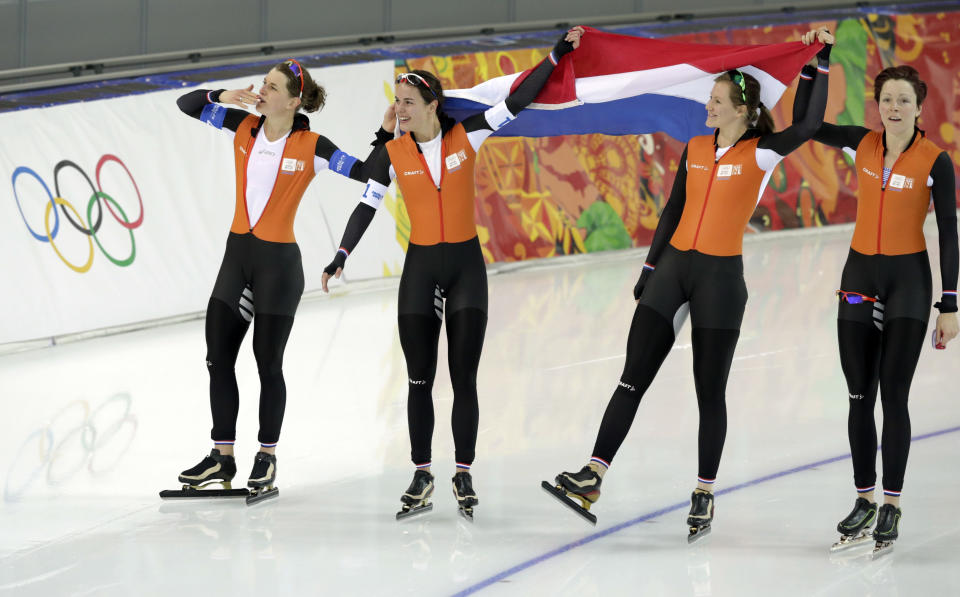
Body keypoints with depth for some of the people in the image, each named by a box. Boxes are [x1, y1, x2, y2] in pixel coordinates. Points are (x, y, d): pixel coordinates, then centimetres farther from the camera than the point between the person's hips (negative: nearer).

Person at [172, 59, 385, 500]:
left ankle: (267, 456, 20)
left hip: (278, 262, -5)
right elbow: (186, 105, 4)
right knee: (218, 357, 7)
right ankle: (222, 456, 17)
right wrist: (223, 96, -12)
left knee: (268, 363, 5)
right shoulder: (244, 129, 1)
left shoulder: (310, 146, -11)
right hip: (237, 254, 5)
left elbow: (367, 173, -15)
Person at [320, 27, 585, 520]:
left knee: (464, 378, -1)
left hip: (466, 265, -1)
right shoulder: (393, 155, -3)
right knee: (420, 379, 2)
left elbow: (517, 101, -6)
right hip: (420, 267, 1)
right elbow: (366, 206, 0)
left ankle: (464, 475, 7)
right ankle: (422, 478, 11)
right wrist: (342, 255, -10)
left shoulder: (465, 137, -5)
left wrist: (556, 56, -11)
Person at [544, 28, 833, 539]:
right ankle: (592, 477, -3)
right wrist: (650, 267, 14)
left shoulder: (759, 154, -5)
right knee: (633, 377, -1)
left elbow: (810, 124, -19)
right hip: (674, 267, 4)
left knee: (710, 390, 2)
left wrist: (822, 62, -19)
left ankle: (704, 495, 13)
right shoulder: (695, 150, 10)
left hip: (721, 277, -4)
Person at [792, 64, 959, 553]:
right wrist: (813, 66, -1)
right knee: (859, 396, 6)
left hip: (909, 279, -4)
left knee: (894, 396, -4)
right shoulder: (864, 145, 2)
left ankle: (891, 506, 4)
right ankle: (864, 500, 16)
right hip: (860, 275, 4)